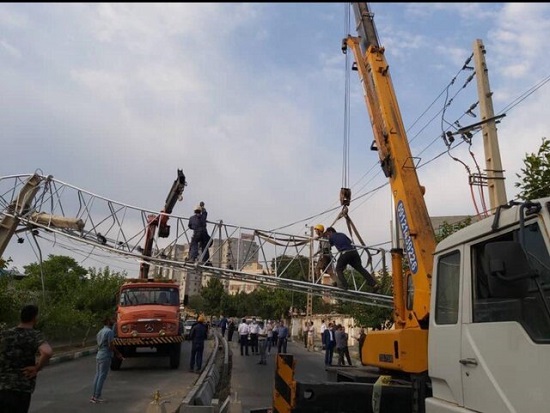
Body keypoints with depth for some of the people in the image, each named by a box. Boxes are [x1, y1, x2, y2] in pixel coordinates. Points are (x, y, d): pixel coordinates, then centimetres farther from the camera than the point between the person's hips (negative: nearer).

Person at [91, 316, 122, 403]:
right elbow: (110, 345, -17)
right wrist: (117, 353, -5)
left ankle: (94, 396, 14)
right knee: (102, 376, -4)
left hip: (98, 355, 9)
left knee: (97, 375, 11)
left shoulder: (100, 331, 17)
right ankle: (97, 397, -3)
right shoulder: (109, 331, -12)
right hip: (106, 356, -9)